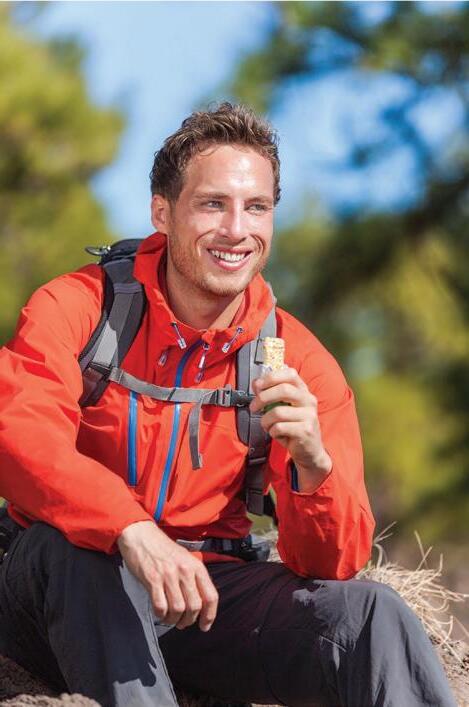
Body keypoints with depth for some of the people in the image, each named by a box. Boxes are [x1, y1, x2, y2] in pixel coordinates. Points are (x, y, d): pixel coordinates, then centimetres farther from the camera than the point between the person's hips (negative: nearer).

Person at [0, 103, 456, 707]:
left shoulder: (300, 363, 0)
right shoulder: (77, 307, -7)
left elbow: (334, 564, -5)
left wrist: (312, 466, -27)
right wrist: (133, 529, -43)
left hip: (208, 589, 1)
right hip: (66, 593, -1)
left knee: (372, 614, -25)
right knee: (70, 545, -36)